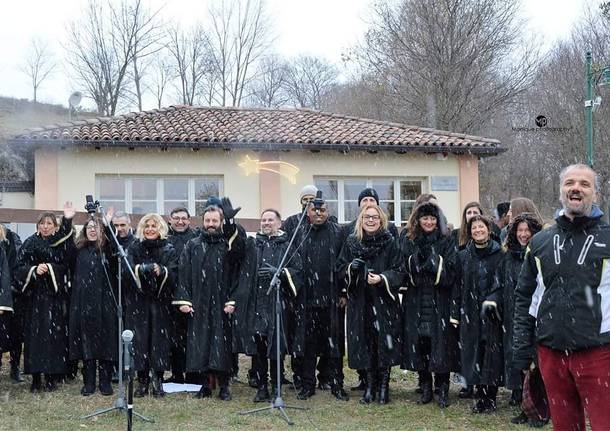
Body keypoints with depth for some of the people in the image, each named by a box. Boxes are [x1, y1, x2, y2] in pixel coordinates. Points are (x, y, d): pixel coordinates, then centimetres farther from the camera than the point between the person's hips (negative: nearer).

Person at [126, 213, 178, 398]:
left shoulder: (169, 250, 2)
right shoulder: (134, 248, 4)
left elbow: (173, 276, -9)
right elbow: (127, 271, -10)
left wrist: (161, 272, -30)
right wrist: (142, 269, -31)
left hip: (160, 303, 0)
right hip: (137, 303, 0)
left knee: (159, 340, -2)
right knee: (140, 340, -2)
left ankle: (158, 380, 8)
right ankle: (142, 380, 8)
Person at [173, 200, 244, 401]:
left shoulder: (228, 245, 5)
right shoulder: (192, 246, 8)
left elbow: (235, 275, 0)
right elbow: (184, 275, 3)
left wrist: (232, 301, -11)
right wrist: (183, 300, -6)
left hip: (221, 305, -1)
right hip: (198, 304, 1)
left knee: (222, 344, -1)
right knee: (200, 344, 3)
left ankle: (224, 386, 7)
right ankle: (205, 385, 12)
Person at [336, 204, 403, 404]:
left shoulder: (389, 242, -1)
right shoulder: (351, 242, 6)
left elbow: (398, 271, -3)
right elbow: (340, 269, 8)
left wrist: (382, 278, -21)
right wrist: (351, 267, -13)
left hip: (384, 301, -2)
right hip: (359, 301, 2)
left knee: (384, 342, -3)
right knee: (365, 344, 3)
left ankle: (384, 386, 8)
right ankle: (370, 385, 13)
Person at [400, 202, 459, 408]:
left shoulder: (446, 242, 5)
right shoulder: (407, 241, 9)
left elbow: (450, 270, -5)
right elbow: (403, 270, 1)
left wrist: (433, 260, -16)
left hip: (440, 302, -2)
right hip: (415, 301, 2)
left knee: (441, 344, -3)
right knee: (419, 344, 2)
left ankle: (442, 390, 6)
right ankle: (425, 388, 14)